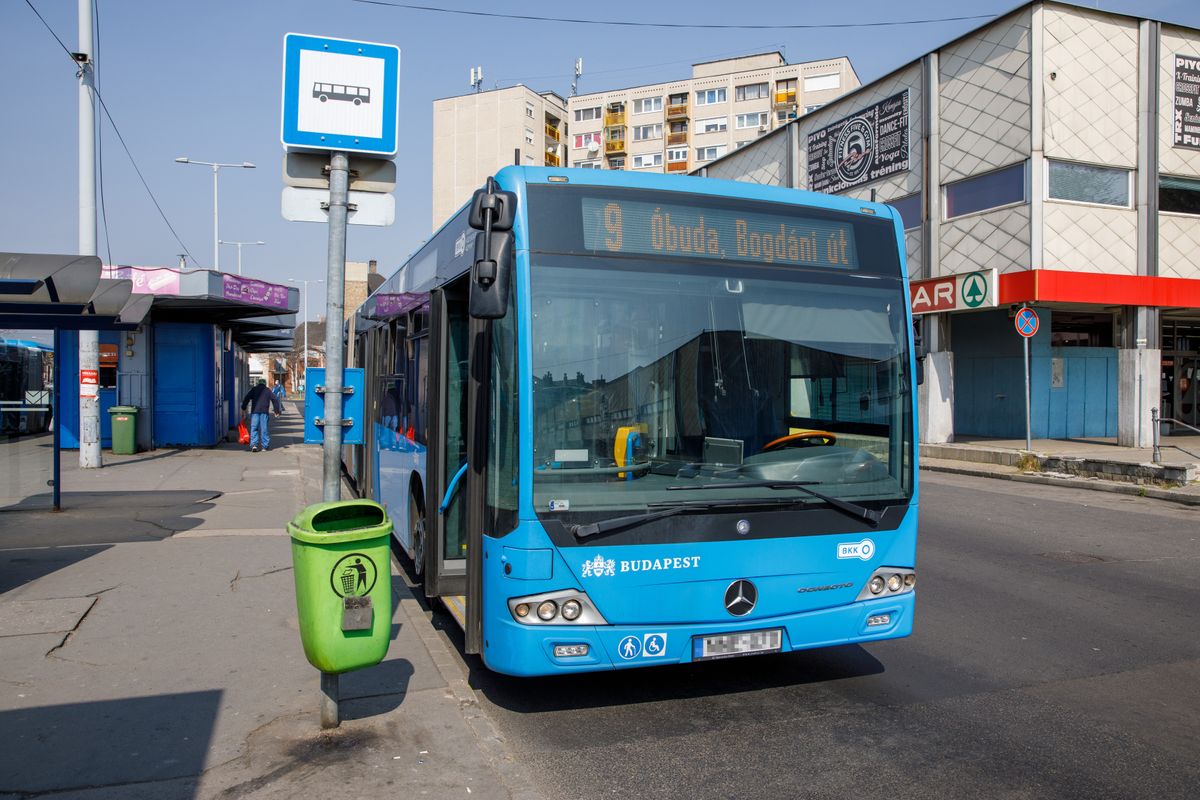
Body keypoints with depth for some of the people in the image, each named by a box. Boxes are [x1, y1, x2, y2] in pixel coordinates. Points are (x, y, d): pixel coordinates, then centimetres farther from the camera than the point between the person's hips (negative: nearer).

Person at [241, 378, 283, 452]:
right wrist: (277, 411, 9)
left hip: (255, 411, 0)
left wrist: (243, 408, 7)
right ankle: (265, 446, 6)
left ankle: (254, 444, -14)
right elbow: (275, 400, 5)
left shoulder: (253, 389, 9)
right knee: (264, 429, 3)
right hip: (264, 412, 0)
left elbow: (246, 398, 2)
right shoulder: (268, 390, 9)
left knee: (254, 428, 1)